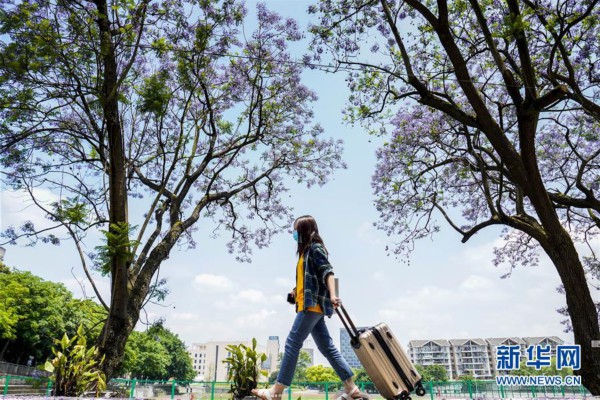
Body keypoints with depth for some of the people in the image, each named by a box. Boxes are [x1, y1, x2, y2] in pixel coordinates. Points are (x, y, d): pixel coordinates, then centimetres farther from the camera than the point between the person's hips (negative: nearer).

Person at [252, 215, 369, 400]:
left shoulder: (315, 248, -5)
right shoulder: (307, 251, 22)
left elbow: (328, 272, -17)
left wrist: (332, 295, -29)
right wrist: (297, 290, 13)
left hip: (313, 304, -10)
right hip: (310, 305, 10)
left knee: (292, 344, -8)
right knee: (327, 348, 8)